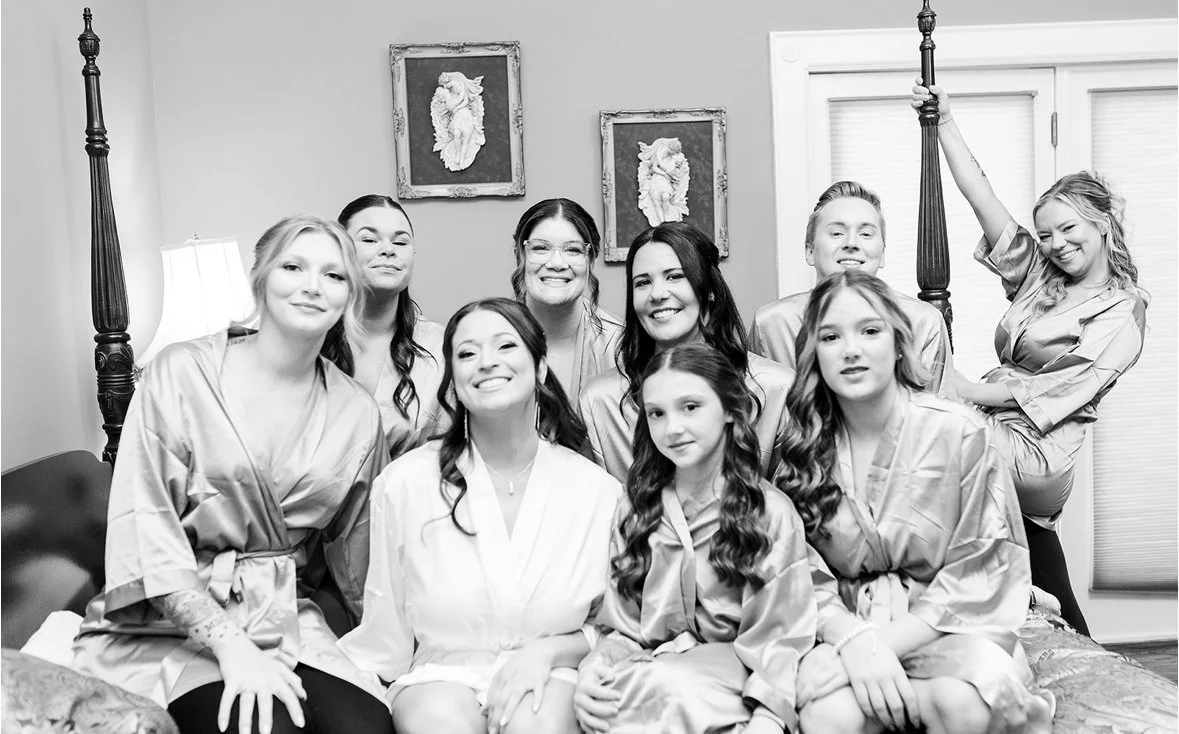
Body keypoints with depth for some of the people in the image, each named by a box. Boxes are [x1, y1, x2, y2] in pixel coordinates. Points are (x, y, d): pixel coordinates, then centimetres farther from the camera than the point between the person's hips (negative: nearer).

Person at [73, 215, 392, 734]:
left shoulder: (357, 415, 6)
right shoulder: (182, 374, -5)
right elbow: (145, 528, -12)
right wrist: (231, 646, -21)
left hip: (284, 618, 3)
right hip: (170, 619, -3)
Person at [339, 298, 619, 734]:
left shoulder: (596, 489, -2)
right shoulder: (404, 483, -4)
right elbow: (385, 633, 3)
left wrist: (547, 652, -10)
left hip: (550, 678, 1)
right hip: (440, 673, 0)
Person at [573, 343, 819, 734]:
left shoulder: (770, 512, 0)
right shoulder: (632, 512, 11)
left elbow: (778, 634, -6)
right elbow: (624, 628, 9)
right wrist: (593, 671, -13)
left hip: (735, 677, -2)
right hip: (649, 672, 2)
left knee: (670, 686, -34)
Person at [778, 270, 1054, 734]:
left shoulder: (961, 434, -8)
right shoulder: (800, 447, 0)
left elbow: (979, 577, -7)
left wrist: (885, 642, -17)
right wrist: (854, 638, -22)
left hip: (941, 624, -1)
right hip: (845, 624, 1)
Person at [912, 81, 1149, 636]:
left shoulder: (1124, 310, -2)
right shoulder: (1037, 277, 14)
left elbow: (1059, 389, -12)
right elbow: (981, 197, 6)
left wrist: (968, 391, -15)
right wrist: (945, 123, -1)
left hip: (1038, 453, -6)